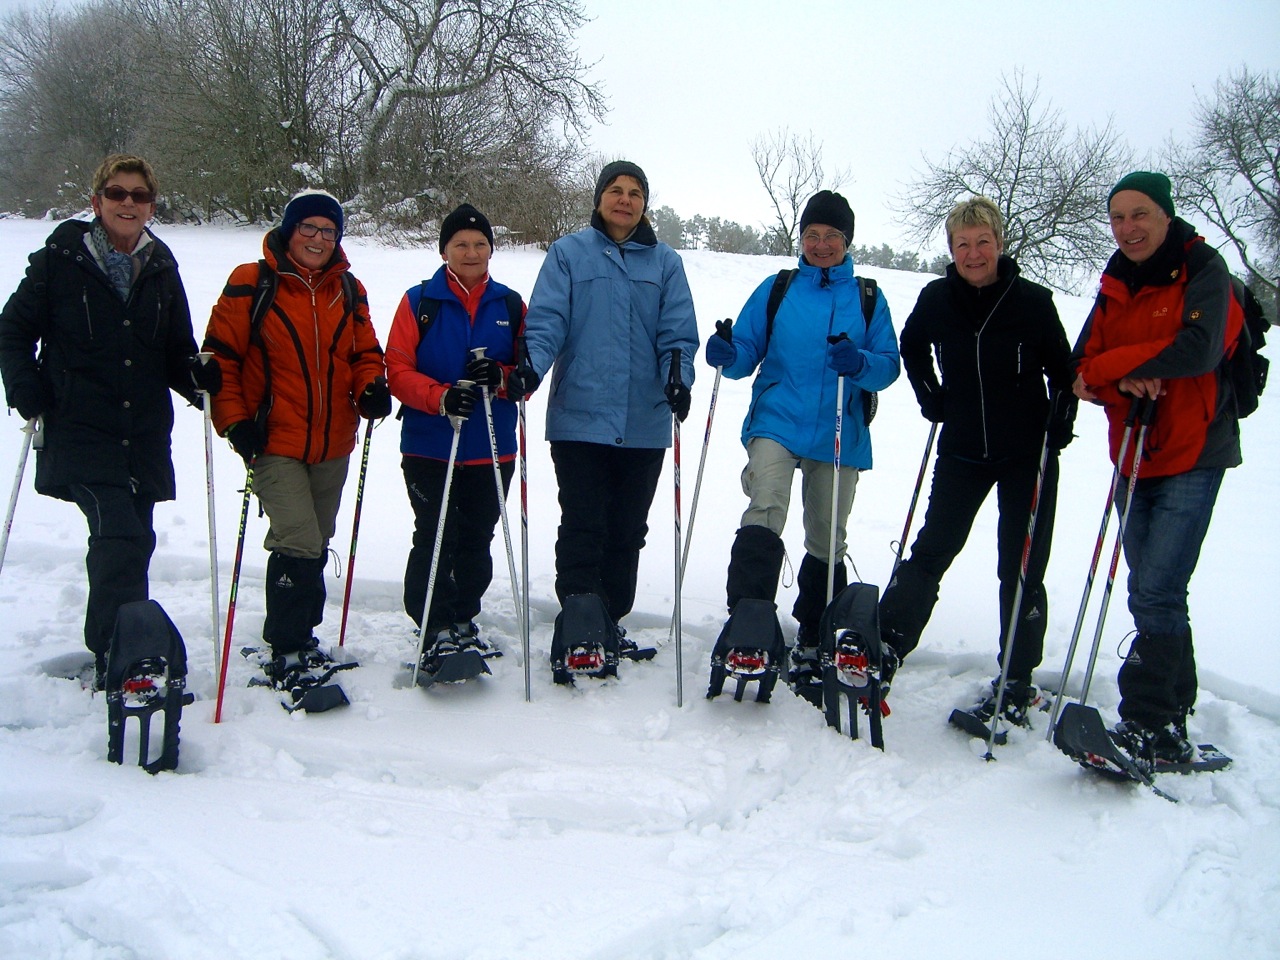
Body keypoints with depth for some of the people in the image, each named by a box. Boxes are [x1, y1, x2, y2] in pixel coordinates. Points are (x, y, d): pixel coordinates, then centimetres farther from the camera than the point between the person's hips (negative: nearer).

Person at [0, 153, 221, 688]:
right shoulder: (61, 258, -1)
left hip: (145, 437, 4)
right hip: (79, 433, -4)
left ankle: (108, 653, 30)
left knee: (123, 542, 12)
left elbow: (176, 351, 16)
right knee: (123, 537, -19)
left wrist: (198, 377, -5)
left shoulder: (161, 268, 10)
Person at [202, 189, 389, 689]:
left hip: (332, 448, 6)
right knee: (298, 543, -15)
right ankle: (287, 653, -1)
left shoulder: (349, 291, 9)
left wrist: (371, 388, -6)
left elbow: (364, 353, 15)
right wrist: (234, 420, -13)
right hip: (275, 443, -5)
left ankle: (299, 635, 34)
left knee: (315, 546, 16)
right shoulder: (251, 284, -6)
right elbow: (221, 357, -5)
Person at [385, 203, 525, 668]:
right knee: (435, 540, -7)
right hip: (429, 447, -3)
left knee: (476, 541, 11)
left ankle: (464, 621, 28)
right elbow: (397, 370, -4)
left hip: (492, 449, 3)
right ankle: (437, 631, 5)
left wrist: (501, 378, -15)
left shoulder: (511, 305, 9)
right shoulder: (418, 302, 1)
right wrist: (440, 396, -22)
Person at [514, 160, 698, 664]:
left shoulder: (665, 263, 11)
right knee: (582, 528, -4)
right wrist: (531, 365, -22)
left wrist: (678, 377, -14)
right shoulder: (568, 253, 6)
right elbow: (546, 320, -3)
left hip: (645, 424, 3)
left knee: (627, 531, 11)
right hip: (579, 418, -2)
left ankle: (610, 622, 23)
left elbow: (678, 333, 5)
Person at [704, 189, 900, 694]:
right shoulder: (776, 290, 9)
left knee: (827, 541, 10)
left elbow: (889, 364, 2)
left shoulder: (868, 298, 9)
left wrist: (860, 363, -20)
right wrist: (729, 355, -17)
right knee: (765, 512, -26)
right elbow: (747, 352, 7)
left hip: (840, 437, 2)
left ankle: (812, 643, 25)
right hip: (776, 423, -1)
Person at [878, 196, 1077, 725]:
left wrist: (1059, 424, -11)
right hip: (962, 452, 2)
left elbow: (1062, 372, 0)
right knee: (931, 550, 2)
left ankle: (1016, 686, 15)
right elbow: (912, 349, 15)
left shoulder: (1032, 300, -10)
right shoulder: (936, 299, -4)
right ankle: (883, 648, 7)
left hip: (1027, 455, -1)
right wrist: (932, 400, 7)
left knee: (1021, 570, 4)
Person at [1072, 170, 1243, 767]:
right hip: (1135, 458, 6)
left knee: (1157, 592, -13)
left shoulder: (1203, 270, -5)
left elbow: (1199, 349, -22)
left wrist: (1108, 365, -16)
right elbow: (1082, 369, 2)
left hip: (1193, 456, -6)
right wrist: (1123, 380, -20)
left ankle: (1146, 728, -9)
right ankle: (1173, 709, 22)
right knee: (1151, 594, 11)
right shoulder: (1115, 286, 11)